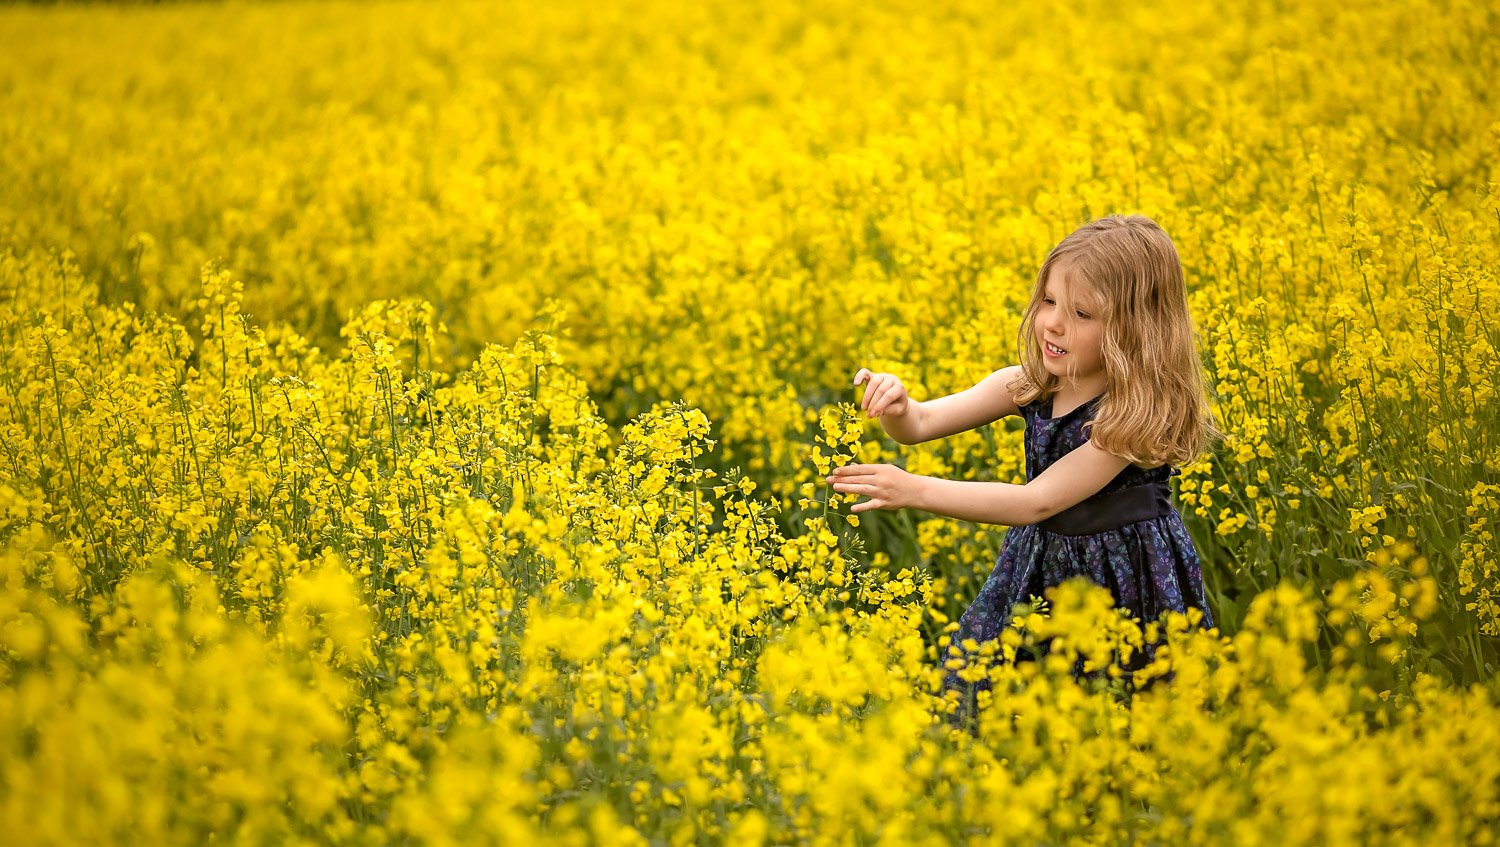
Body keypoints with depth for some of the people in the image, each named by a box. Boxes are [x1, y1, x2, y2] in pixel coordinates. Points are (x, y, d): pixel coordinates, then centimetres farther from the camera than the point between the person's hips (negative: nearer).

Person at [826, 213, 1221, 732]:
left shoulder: (1137, 412, -23)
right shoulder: (1030, 386, -5)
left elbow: (1038, 501, -29)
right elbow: (920, 424, -5)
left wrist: (916, 491, -35)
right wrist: (895, 405, -30)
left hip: (1124, 585, -5)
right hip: (1040, 568, 5)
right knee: (969, 690, 4)